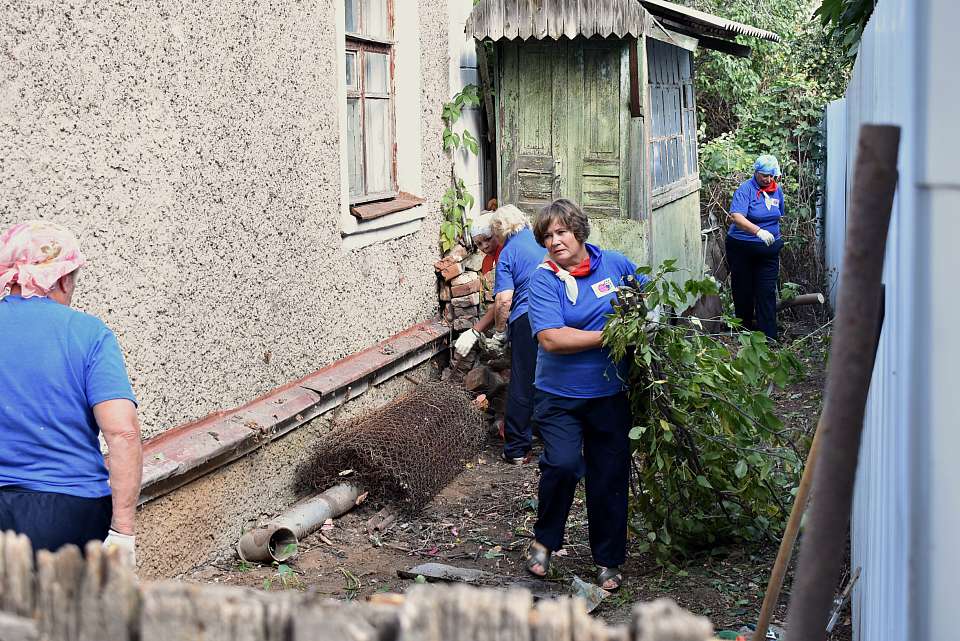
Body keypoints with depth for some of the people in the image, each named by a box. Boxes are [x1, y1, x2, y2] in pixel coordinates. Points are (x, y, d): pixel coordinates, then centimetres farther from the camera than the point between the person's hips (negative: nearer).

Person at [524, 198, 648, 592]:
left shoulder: (614, 264, 2)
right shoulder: (543, 280, -8)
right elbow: (551, 339, -20)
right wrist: (609, 336, -19)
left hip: (610, 395, 3)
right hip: (560, 396, -3)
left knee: (610, 477, 8)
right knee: (563, 464, -20)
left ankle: (608, 561, 24)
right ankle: (544, 539, 6)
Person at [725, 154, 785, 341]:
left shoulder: (777, 191, 5)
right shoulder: (745, 190, -15)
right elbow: (737, 217, -31)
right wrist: (758, 231, -44)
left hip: (768, 250, 4)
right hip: (742, 248, -4)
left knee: (767, 293, -1)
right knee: (743, 292, 8)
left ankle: (769, 338, 0)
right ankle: (744, 331, 25)